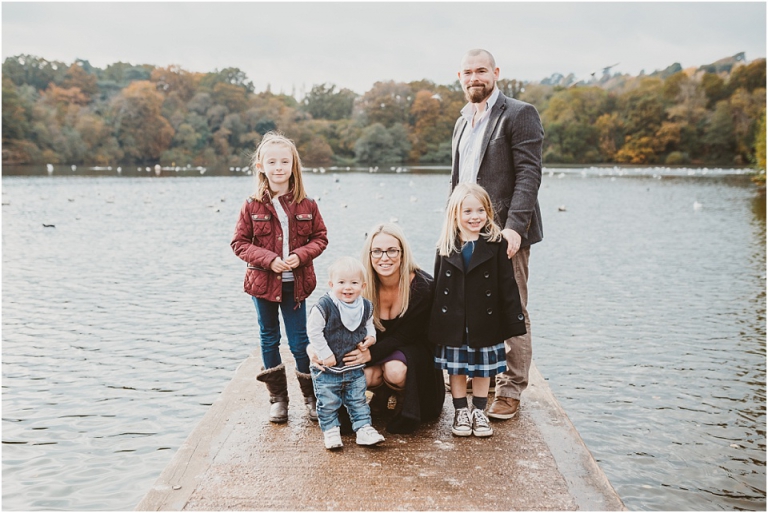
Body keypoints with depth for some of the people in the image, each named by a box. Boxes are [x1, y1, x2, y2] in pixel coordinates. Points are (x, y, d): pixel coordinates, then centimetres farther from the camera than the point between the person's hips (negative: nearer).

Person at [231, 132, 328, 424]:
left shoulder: (306, 205, -2)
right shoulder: (252, 206, -4)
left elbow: (320, 237, 3)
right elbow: (239, 242, -3)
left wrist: (301, 255, -15)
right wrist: (268, 259, -16)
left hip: (295, 284, -1)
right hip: (263, 282, 1)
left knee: (299, 342, 5)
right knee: (269, 340, 12)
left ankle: (311, 395, 21)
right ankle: (277, 397, 25)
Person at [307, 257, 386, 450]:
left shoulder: (366, 307, -2)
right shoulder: (324, 306, -19)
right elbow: (313, 331, -15)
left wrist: (371, 337, -4)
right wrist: (325, 354, -16)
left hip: (355, 368, 4)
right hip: (327, 369, -3)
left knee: (358, 401, 13)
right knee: (328, 403, 7)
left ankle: (364, 428, 23)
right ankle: (330, 430, 24)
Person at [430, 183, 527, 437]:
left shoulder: (496, 244, -6)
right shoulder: (446, 247, 0)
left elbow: (507, 285, -5)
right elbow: (438, 286, 3)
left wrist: (514, 320, -7)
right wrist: (435, 325, 2)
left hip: (485, 323, -1)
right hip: (453, 323, 2)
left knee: (483, 368, 11)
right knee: (456, 368, 12)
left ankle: (479, 412, 28)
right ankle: (461, 412, 28)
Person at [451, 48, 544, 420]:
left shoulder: (519, 114, -5)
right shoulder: (463, 121, 19)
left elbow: (529, 174, -14)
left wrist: (514, 227, -23)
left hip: (505, 231, -7)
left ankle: (510, 391, 9)